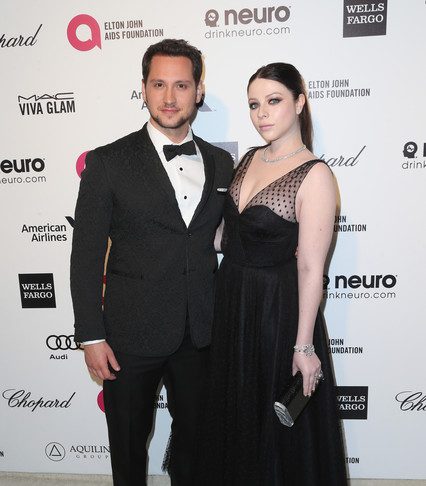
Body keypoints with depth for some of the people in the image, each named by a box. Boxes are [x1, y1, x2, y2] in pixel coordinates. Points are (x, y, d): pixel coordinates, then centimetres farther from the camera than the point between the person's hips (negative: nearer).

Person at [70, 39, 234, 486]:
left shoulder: (221, 162, 4)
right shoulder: (108, 162, -8)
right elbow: (86, 255, -7)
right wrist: (90, 335, -9)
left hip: (202, 333, 3)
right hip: (132, 333, -3)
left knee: (194, 435, 22)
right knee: (128, 443, 19)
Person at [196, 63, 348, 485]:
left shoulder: (314, 175, -18)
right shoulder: (249, 159, 4)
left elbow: (310, 268, -18)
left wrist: (304, 345, -15)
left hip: (278, 307, -7)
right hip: (231, 299, 7)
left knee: (278, 417, 16)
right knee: (234, 411, 25)